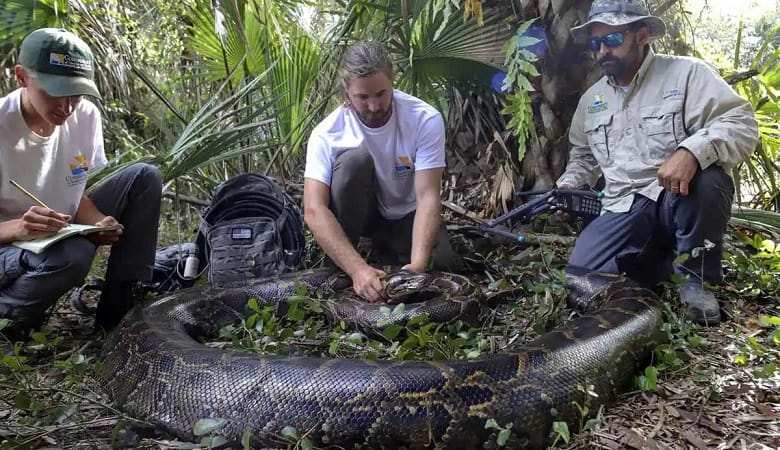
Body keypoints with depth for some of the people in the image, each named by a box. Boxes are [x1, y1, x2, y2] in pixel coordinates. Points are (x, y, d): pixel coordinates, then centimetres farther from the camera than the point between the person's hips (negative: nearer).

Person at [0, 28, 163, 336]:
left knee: (145, 178, -9)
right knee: (72, 255, -39)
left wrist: (97, 222, -20)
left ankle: (118, 310, -7)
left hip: (63, 234, 6)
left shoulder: (86, 116, -8)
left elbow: (77, 193, 2)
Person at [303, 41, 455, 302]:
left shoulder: (426, 120, -25)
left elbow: (428, 196, -30)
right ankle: (336, 275, -19)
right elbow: (314, 210, -34)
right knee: (354, 160, -32)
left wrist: (418, 265, -45)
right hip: (359, 213, 0)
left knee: (438, 263, -27)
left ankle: (385, 248, 8)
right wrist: (358, 268, -48)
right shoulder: (327, 134, -26)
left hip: (406, 214, 1)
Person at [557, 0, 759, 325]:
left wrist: (692, 151, -36)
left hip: (681, 201, -4)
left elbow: (742, 124, -17)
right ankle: (666, 255, 10)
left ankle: (695, 276, -11)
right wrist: (568, 184, 9)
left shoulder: (687, 73, -4)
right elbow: (582, 153, 29)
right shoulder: (591, 99, 14)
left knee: (706, 178, -38)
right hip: (624, 210, 4)